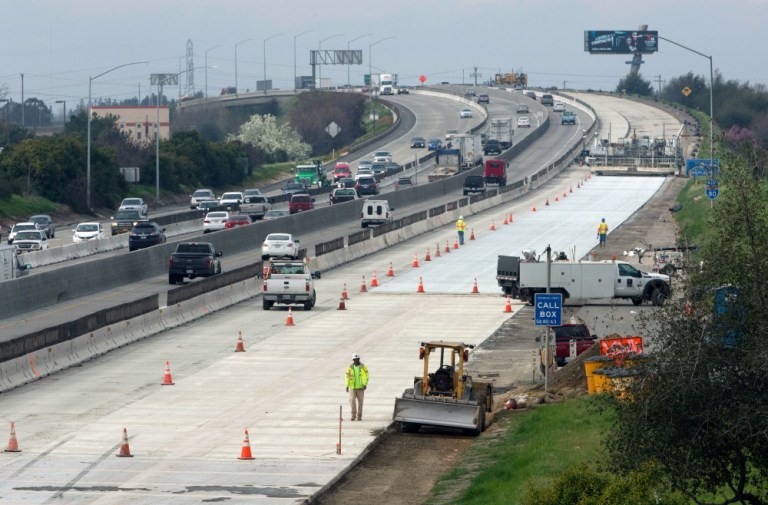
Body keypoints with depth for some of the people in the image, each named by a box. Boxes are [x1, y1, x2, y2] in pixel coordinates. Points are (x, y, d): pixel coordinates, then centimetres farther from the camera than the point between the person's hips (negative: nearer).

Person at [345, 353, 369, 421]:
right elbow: (347, 377, 3)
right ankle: (353, 415, -4)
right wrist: (347, 386, -7)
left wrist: (365, 385, -18)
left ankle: (359, 417, 12)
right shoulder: (350, 367, -1)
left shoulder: (363, 367, -3)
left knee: (360, 402, 3)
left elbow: (366, 376, -3)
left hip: (360, 388, 0)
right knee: (352, 400, -15)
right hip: (352, 387, 0)